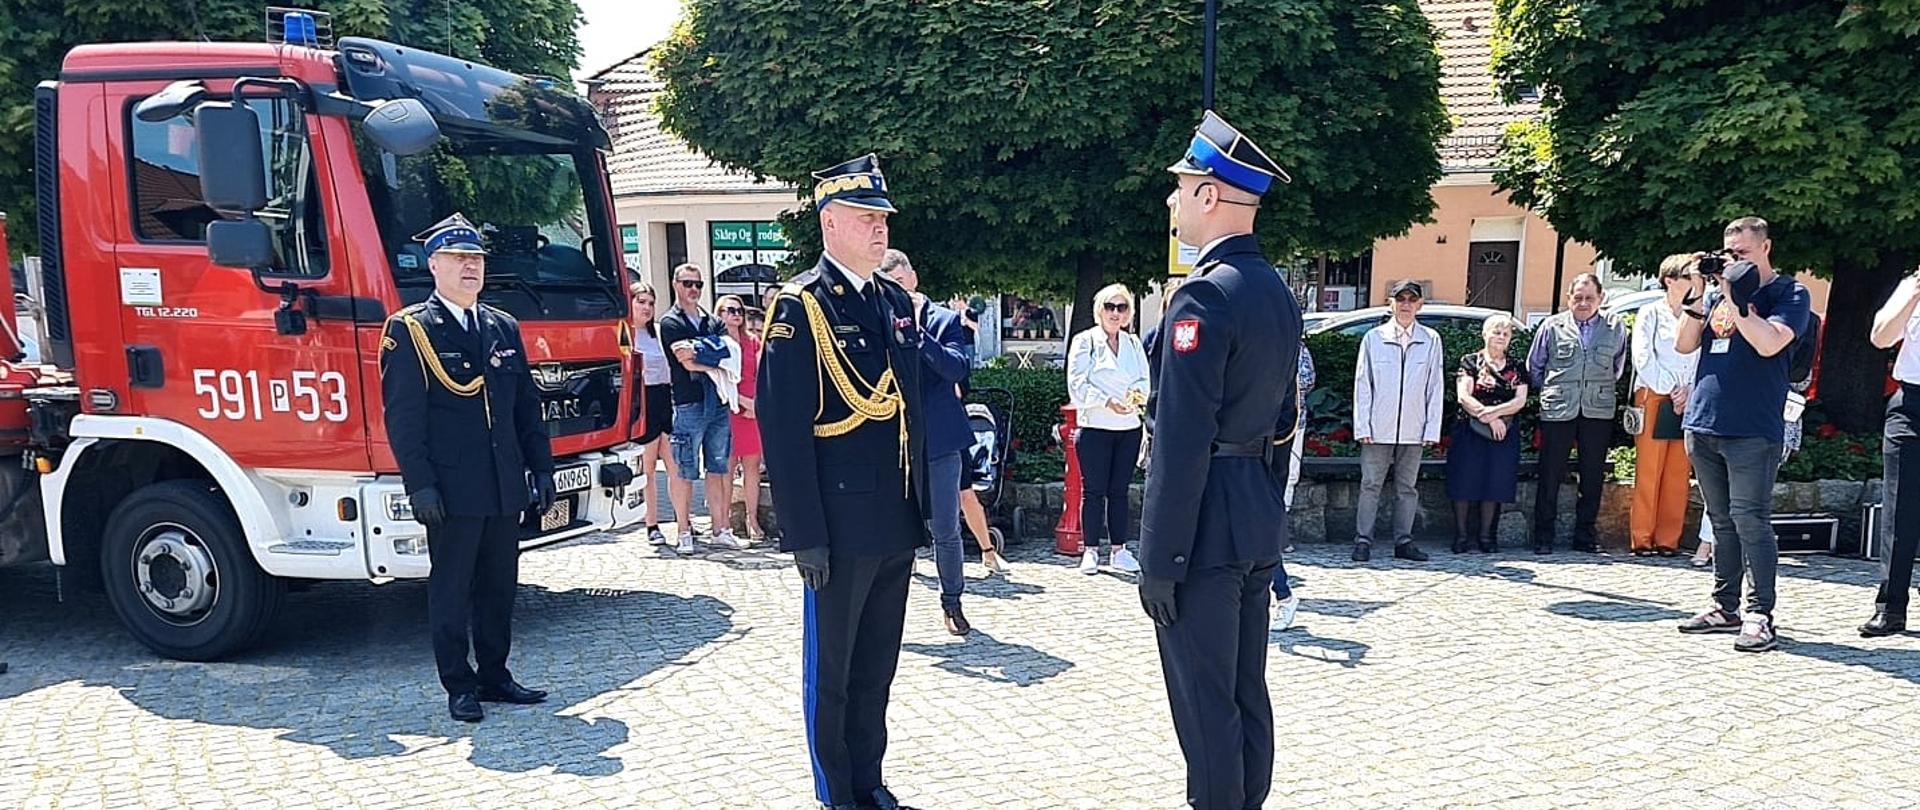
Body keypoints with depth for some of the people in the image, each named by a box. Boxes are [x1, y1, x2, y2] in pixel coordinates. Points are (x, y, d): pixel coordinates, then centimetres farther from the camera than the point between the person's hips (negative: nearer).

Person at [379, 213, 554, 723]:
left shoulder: (504, 328, 13)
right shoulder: (410, 329, -4)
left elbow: (527, 407, 14)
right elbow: (402, 415, -9)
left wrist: (541, 469, 9)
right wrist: (419, 484, -15)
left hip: (506, 488, 6)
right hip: (452, 489, -5)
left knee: (499, 586, 13)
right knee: (451, 589, 4)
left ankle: (494, 676, 24)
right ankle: (459, 686, 14)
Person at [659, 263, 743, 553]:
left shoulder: (713, 322, 18)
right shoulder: (671, 323, 1)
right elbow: (688, 364, -10)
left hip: (719, 402, 5)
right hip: (688, 405, -5)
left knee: (718, 469, 7)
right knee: (684, 472, -2)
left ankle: (720, 529, 12)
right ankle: (685, 532, 5)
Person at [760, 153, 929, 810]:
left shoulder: (898, 301, 11)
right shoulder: (800, 306, -10)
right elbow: (784, 429, -14)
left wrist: (921, 501, 13)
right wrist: (805, 534, -17)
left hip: (897, 522, 7)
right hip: (841, 525, -6)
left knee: (878, 666, 17)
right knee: (830, 669, 9)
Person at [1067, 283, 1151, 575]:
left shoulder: (1134, 343, 13)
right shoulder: (1084, 342, -1)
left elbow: (1145, 381, 10)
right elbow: (1078, 385, -9)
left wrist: (1137, 393, -13)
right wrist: (1108, 402, -20)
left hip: (1129, 427, 4)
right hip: (1094, 427, -4)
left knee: (1120, 491, 8)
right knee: (1093, 491, 0)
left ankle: (1119, 550, 15)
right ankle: (1091, 551, 8)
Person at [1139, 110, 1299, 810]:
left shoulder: (1204, 297, -18)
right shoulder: (1277, 291, 11)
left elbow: (1182, 443, -21)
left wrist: (1159, 560, -17)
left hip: (1208, 523, -9)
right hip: (1260, 519, 10)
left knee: (1204, 702, 2)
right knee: (1247, 693, 18)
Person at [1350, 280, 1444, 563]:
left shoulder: (1431, 340, 6)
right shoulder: (1373, 338, 3)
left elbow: (1435, 387, 5)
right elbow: (1362, 384, 3)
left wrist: (1432, 429, 0)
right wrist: (1362, 425, -4)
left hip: (1413, 430, 1)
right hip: (1378, 429, -1)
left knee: (1407, 487, 9)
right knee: (1370, 485, 1)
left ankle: (1403, 541, 17)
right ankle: (1363, 541, 7)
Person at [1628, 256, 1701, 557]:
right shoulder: (1650, 314, 4)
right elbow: (1643, 359, -4)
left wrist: (1688, 392, -6)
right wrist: (1671, 392, -9)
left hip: (1687, 403, 4)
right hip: (1653, 398, -3)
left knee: (1678, 474, 1)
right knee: (1648, 472, -5)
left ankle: (1668, 540, 6)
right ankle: (1641, 539, -1)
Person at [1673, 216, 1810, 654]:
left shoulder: (1789, 293, 0)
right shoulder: (1717, 292, 16)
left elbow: (1769, 343, -16)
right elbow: (1684, 344, 11)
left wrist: (1734, 301, -12)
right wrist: (1698, 295, 2)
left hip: (1752, 430, -6)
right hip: (1703, 425, 6)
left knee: (1749, 519, -10)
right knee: (1721, 520, 12)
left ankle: (1760, 615, -5)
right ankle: (1725, 607, 19)